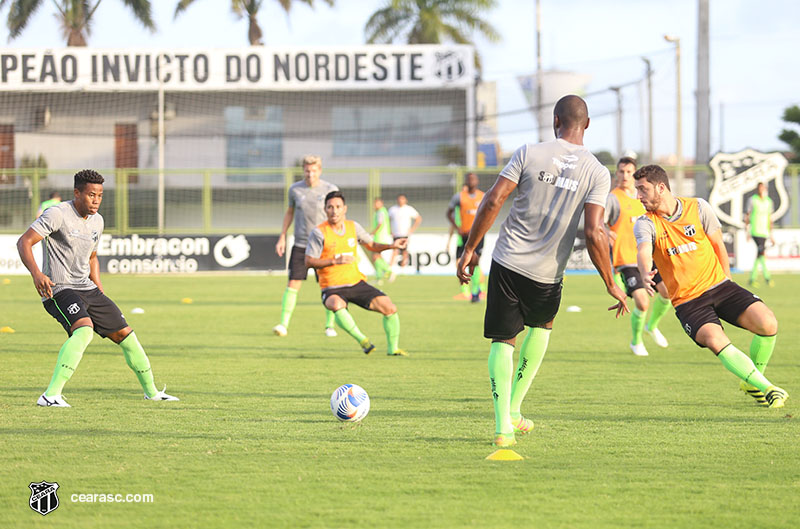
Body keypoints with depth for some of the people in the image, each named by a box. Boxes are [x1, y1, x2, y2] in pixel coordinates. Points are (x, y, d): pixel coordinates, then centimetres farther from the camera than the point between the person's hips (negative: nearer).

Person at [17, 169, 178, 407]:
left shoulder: (97, 221, 12)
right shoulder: (58, 214, -12)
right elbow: (24, 242, -19)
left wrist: (101, 292, 17)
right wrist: (36, 274, -34)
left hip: (87, 288, 8)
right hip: (59, 290, -8)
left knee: (124, 333, 10)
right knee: (84, 329, -33)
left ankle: (151, 392, 29)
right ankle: (51, 395, -35)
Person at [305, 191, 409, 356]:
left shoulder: (353, 227, 5)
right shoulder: (319, 232, -9)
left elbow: (371, 245, 20)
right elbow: (309, 261, -13)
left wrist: (391, 246, 2)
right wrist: (335, 261, -24)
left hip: (356, 283, 5)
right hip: (332, 289, -5)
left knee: (390, 308, -9)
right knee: (337, 305, -40)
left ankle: (392, 348, 12)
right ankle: (361, 339, -23)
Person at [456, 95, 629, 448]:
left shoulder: (529, 153, -4)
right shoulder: (597, 173, -5)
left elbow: (493, 201, -7)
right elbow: (594, 233, -12)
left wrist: (469, 250, 2)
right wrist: (611, 285, -3)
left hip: (507, 261, -1)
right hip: (547, 274, 1)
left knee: (503, 341, 10)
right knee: (542, 325, 30)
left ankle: (503, 425, -7)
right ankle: (514, 409, 25)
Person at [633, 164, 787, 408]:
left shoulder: (697, 207, 1)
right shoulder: (645, 223, -4)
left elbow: (718, 244, 10)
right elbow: (644, 252, -24)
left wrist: (727, 283, 12)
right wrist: (645, 273, -46)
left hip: (718, 284, 2)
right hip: (687, 301, -2)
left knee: (768, 324, -18)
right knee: (716, 342, -30)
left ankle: (751, 381, 6)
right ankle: (766, 388, -19)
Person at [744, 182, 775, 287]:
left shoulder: (769, 201, 13)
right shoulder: (752, 200, -1)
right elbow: (747, 216, 1)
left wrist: (771, 235, 17)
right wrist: (747, 231, -4)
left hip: (764, 232, 5)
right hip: (755, 231, -5)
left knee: (759, 255, 6)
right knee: (761, 251, -19)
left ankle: (752, 279, 12)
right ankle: (767, 276, -21)